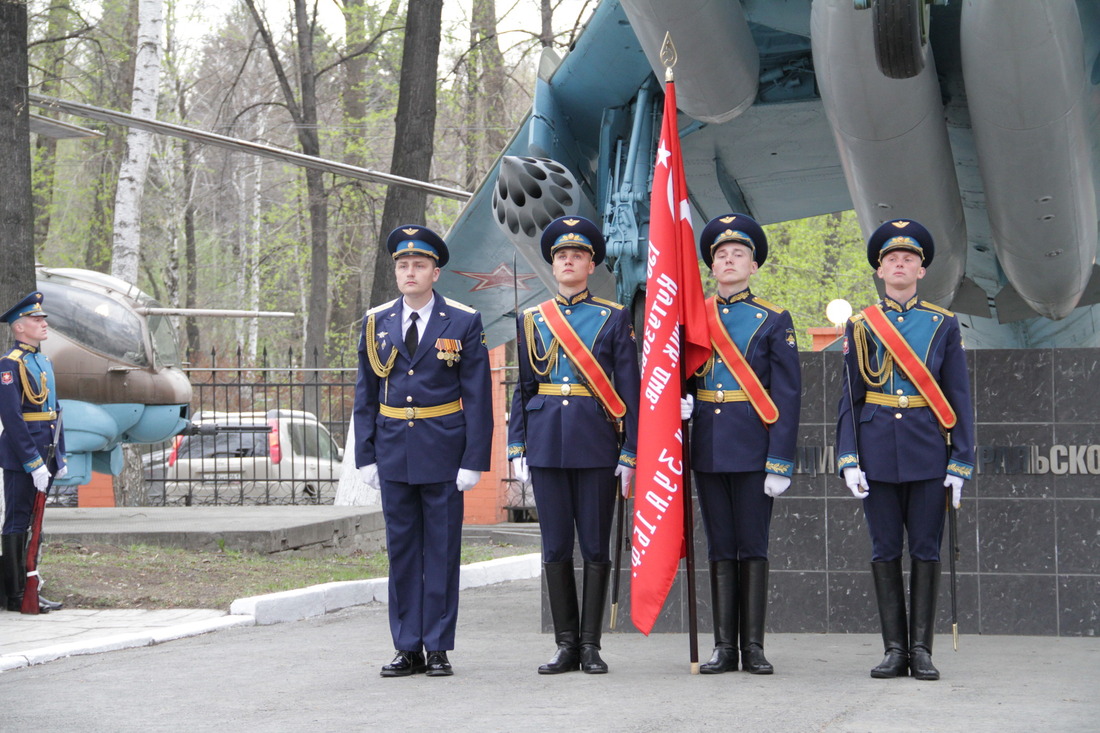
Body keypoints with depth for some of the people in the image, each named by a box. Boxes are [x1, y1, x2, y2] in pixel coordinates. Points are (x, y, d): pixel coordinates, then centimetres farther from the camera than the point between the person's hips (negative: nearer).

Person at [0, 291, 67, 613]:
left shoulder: (43, 361, 16)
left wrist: (60, 458, 16)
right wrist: (34, 463, -20)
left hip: (43, 458, 9)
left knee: (33, 524, 13)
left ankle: (28, 589, 19)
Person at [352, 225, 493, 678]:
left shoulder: (463, 323, -1)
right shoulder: (376, 324, 8)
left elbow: (478, 397, -2)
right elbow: (365, 396, 11)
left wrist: (474, 459, -9)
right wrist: (366, 455, 3)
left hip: (443, 454, -3)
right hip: (394, 454, 3)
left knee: (442, 551, 1)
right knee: (402, 551, 6)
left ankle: (438, 648, 8)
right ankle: (407, 648, 12)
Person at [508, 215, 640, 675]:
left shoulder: (614, 318, 4)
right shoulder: (532, 320, 11)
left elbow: (628, 389, 1)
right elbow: (524, 389, 13)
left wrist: (629, 453, -4)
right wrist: (517, 449, 5)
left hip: (596, 443, -2)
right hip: (547, 443, 2)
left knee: (595, 546, 0)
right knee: (555, 546, 3)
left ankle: (591, 645, 6)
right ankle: (566, 645, 9)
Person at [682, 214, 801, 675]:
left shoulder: (773, 321, 1)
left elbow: (787, 395, -4)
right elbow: (680, 378, 19)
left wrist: (780, 461, -12)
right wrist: (681, 403, -6)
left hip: (753, 447, -3)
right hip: (708, 447, 3)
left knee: (752, 547, -1)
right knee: (720, 549, 6)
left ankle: (753, 647, 5)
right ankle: (724, 647, 9)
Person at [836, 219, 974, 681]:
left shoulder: (943, 325, 6)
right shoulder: (860, 326, 8)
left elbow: (958, 399, 5)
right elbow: (850, 398, 7)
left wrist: (960, 463, -2)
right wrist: (849, 459, -3)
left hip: (928, 452, -1)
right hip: (878, 451, 1)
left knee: (925, 550, 0)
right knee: (885, 552, 2)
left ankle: (921, 650, 5)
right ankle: (895, 649, 7)